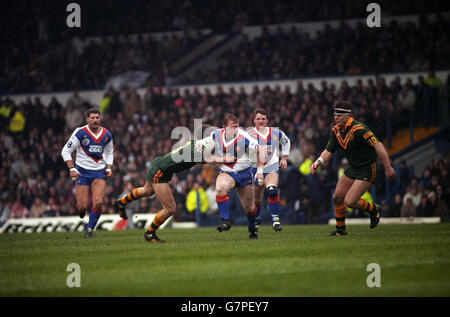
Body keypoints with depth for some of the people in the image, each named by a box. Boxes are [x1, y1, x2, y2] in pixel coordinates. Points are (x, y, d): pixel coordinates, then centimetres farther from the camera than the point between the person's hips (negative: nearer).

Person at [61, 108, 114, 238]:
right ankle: (80, 207, 34)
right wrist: (72, 169, -18)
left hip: (99, 172, 3)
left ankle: (90, 229, 7)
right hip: (82, 172, -3)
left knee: (98, 203, -14)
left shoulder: (106, 135, 2)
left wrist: (109, 168, 5)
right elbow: (65, 151, -8)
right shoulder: (81, 133, -12)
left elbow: (109, 152, 20)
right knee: (83, 206, -5)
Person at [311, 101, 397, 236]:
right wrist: (318, 162, -14)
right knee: (337, 197, 8)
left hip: (367, 170, -8)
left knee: (349, 202, -14)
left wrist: (388, 168, -29)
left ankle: (373, 209, 14)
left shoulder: (359, 129, -26)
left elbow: (378, 146, -28)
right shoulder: (335, 131, -1)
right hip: (352, 168, 8)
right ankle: (340, 229, 25)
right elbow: (328, 151, 6)